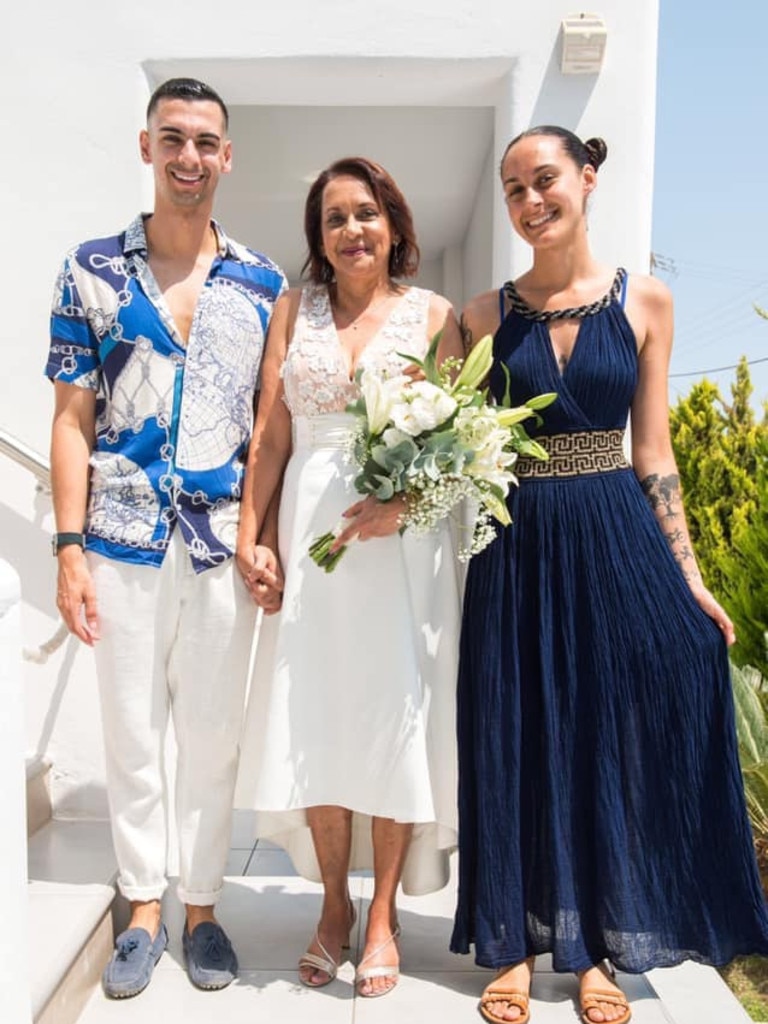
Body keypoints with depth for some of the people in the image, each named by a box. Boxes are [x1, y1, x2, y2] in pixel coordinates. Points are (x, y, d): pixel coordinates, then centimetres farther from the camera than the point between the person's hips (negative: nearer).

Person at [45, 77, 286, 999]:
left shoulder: (263, 284, 6)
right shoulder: (91, 270, 4)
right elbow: (73, 419, 2)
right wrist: (69, 547, -5)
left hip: (224, 543, 1)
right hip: (122, 541, 0)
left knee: (214, 735, 9)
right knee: (131, 733, 9)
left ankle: (201, 905, 27)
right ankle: (143, 908, 27)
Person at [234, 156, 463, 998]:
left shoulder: (432, 314, 6)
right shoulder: (294, 311, 11)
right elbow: (270, 433, 6)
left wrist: (401, 501, -16)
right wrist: (252, 535, -1)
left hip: (400, 538, -1)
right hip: (307, 532, 2)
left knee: (395, 714, 1)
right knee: (310, 717, 4)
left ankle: (383, 913, 19)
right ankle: (334, 903, 24)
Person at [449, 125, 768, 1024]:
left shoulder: (644, 302, 4)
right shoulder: (486, 315, 4)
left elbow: (653, 454, 4)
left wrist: (687, 574, 1)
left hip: (616, 543, 0)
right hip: (517, 547, 0)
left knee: (615, 739, 7)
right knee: (515, 744, 7)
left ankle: (596, 947, 27)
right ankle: (514, 944, 26)